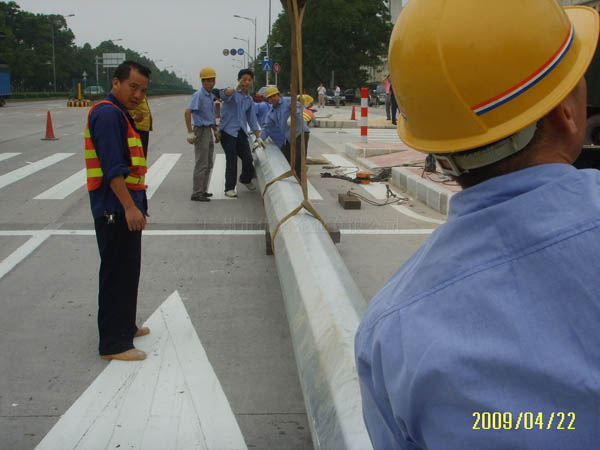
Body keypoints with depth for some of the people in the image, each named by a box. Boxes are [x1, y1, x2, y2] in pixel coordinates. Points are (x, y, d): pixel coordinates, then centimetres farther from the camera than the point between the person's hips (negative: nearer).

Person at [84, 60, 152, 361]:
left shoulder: (119, 114, 17)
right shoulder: (108, 114, -16)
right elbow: (113, 168, -24)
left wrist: (137, 205, 24)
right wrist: (130, 207, -27)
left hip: (124, 208, 11)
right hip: (116, 209, -11)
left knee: (127, 271, 20)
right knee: (117, 274, -5)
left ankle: (124, 327, 34)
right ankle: (113, 344, 3)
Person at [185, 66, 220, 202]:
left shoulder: (211, 96, 12)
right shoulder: (198, 95, -15)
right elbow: (188, 112, -25)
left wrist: (215, 131, 25)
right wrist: (190, 132, -28)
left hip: (208, 131, 9)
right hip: (201, 130, -9)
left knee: (209, 163, 14)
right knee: (201, 164, -7)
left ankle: (202, 190, 24)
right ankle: (196, 194, -2)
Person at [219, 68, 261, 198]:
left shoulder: (249, 100, 17)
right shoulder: (233, 93, -2)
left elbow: (252, 119, 21)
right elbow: (224, 95, -28)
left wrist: (259, 137, 15)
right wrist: (236, 88, -50)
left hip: (242, 133, 5)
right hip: (228, 131, -5)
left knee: (248, 159, 2)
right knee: (231, 160, -5)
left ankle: (246, 179, 31)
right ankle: (229, 188, 5)